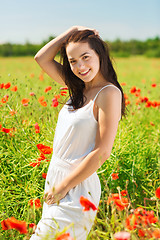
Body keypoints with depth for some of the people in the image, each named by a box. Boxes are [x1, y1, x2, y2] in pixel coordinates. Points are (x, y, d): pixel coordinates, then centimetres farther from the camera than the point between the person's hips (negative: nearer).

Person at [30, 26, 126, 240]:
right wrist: (72, 31, 5)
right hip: (55, 181, 8)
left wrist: (64, 186, -15)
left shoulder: (108, 93, -15)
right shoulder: (79, 88, 7)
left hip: (77, 187, -8)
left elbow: (102, 152, -18)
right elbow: (41, 58, 11)